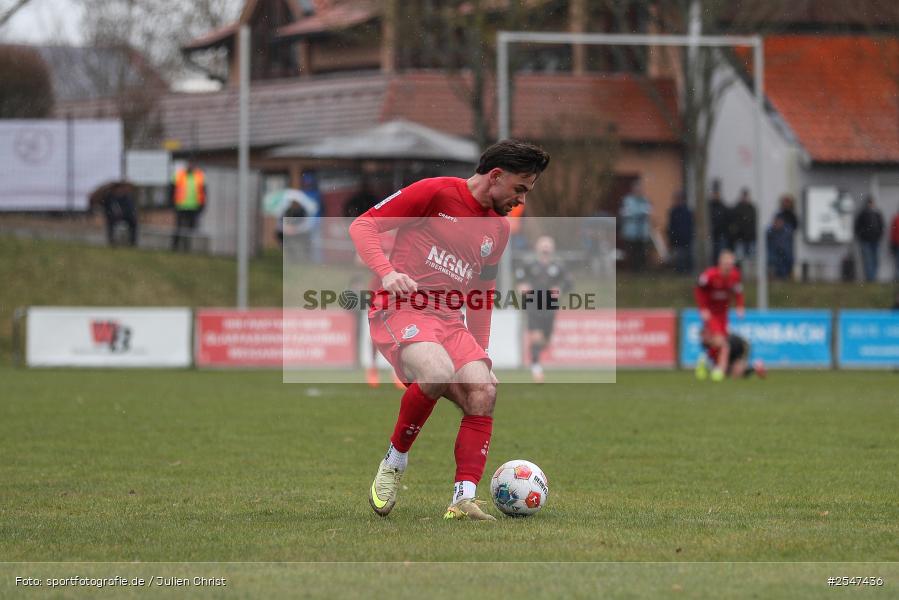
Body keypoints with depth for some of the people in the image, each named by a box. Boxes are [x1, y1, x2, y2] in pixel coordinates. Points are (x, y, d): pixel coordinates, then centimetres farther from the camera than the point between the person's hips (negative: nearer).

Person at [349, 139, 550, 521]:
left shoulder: (498, 230, 18)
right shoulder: (436, 193, -4)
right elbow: (362, 226, -4)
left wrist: (480, 350, 21)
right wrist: (387, 272, -20)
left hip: (449, 319, 7)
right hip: (400, 307, -7)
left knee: (483, 392, -17)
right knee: (438, 373, -34)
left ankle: (464, 498, -17)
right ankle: (394, 461, -11)